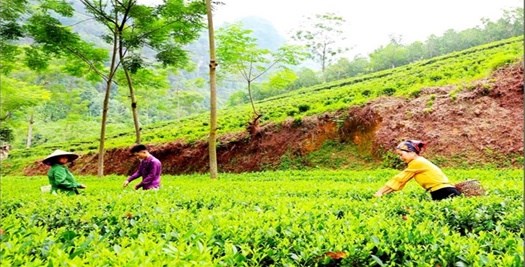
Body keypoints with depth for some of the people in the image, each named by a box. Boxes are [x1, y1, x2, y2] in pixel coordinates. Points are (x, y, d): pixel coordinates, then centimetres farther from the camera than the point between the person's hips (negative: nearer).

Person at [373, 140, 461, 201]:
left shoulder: (417, 162, -10)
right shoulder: (419, 162, 18)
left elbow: (398, 179, -6)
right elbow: (400, 180, 15)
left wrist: (380, 193, 0)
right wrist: (381, 192, 10)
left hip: (446, 194, -9)